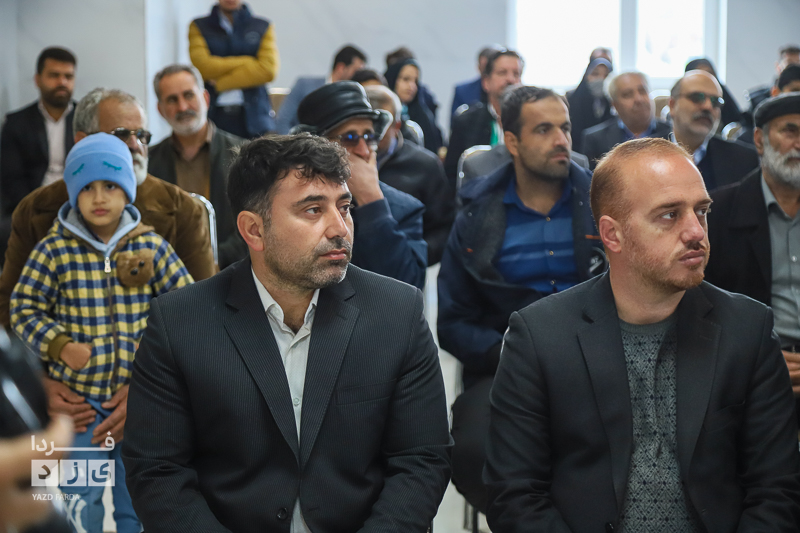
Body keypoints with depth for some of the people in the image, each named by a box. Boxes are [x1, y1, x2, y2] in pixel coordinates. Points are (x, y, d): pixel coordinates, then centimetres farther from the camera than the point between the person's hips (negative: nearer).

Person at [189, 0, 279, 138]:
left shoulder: (264, 27, 13)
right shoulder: (198, 27, 13)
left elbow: (268, 70, -2)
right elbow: (203, 66, -4)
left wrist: (219, 84, -3)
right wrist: (250, 61, 0)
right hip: (214, 115, 0)